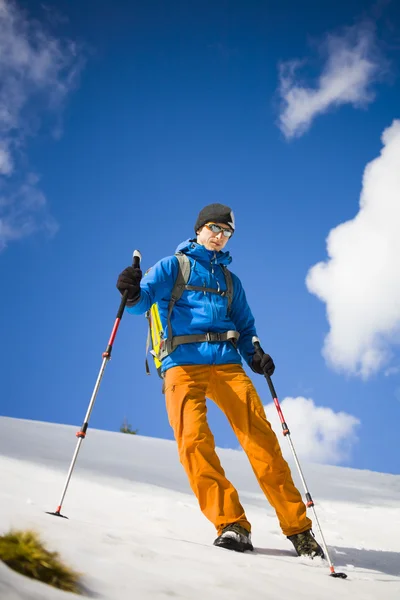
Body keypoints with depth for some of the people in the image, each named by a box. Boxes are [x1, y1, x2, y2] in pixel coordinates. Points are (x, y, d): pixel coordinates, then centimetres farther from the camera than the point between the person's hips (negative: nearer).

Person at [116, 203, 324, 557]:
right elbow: (144, 300, 2)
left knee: (259, 436, -14)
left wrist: (255, 357, 5)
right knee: (194, 440, -23)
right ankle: (230, 523, -20)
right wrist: (132, 294, -22)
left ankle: (298, 528, -12)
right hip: (184, 361, -2)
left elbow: (245, 327, 25)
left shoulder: (230, 280, 29)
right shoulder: (172, 266, 16)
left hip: (226, 362, 2)